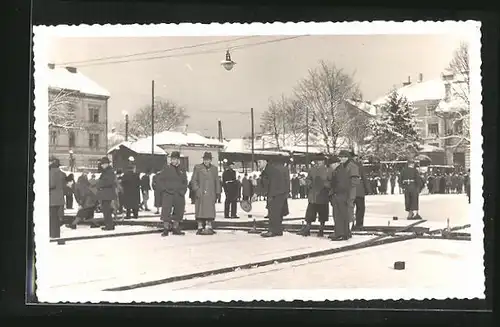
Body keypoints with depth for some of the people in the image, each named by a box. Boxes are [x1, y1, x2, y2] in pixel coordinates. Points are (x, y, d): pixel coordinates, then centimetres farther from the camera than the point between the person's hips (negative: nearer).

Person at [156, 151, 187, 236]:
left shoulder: (182, 171, 13)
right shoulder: (166, 168, 2)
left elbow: (185, 183, 18)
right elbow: (160, 180, 0)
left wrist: (183, 191, 3)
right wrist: (164, 189, -10)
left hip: (179, 195, 4)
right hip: (168, 194, -4)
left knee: (179, 212, 8)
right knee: (166, 211, -11)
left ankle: (175, 229, 21)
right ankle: (166, 229, -4)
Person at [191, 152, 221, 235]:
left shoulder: (214, 168, 14)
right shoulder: (197, 167, 6)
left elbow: (217, 181, 16)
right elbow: (193, 179, 3)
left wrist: (217, 192, 12)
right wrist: (196, 189, -8)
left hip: (210, 194, 3)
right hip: (200, 193, -2)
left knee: (210, 210, 1)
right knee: (200, 210, -3)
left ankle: (208, 227, 6)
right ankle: (200, 227, 2)